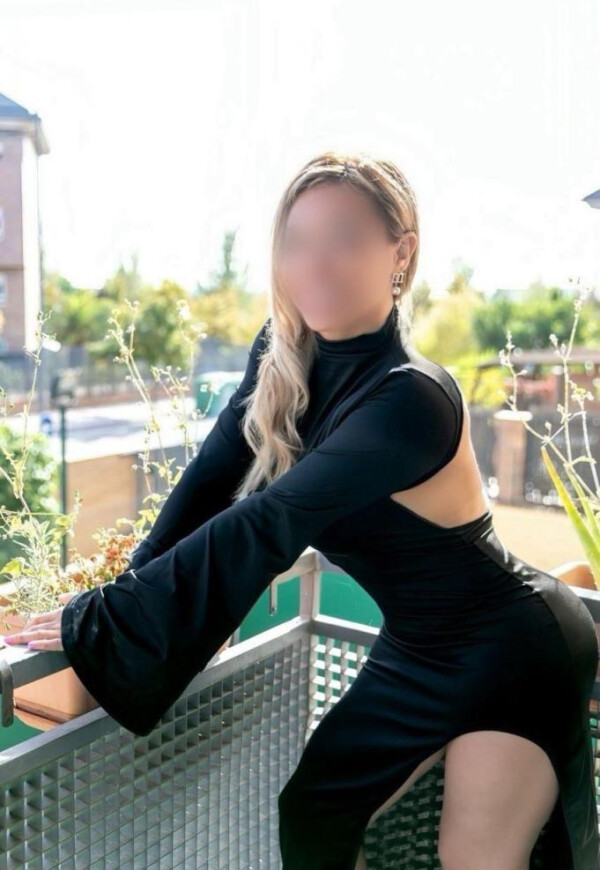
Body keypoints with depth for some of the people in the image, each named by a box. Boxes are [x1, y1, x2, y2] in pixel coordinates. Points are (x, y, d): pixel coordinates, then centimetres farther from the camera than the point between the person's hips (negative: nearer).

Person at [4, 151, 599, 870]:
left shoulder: (410, 400, -31)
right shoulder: (283, 352, -8)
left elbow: (263, 528, -35)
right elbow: (213, 478, -8)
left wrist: (100, 623, -32)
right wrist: (130, 589, -16)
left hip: (513, 648, -6)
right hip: (418, 649, 7)